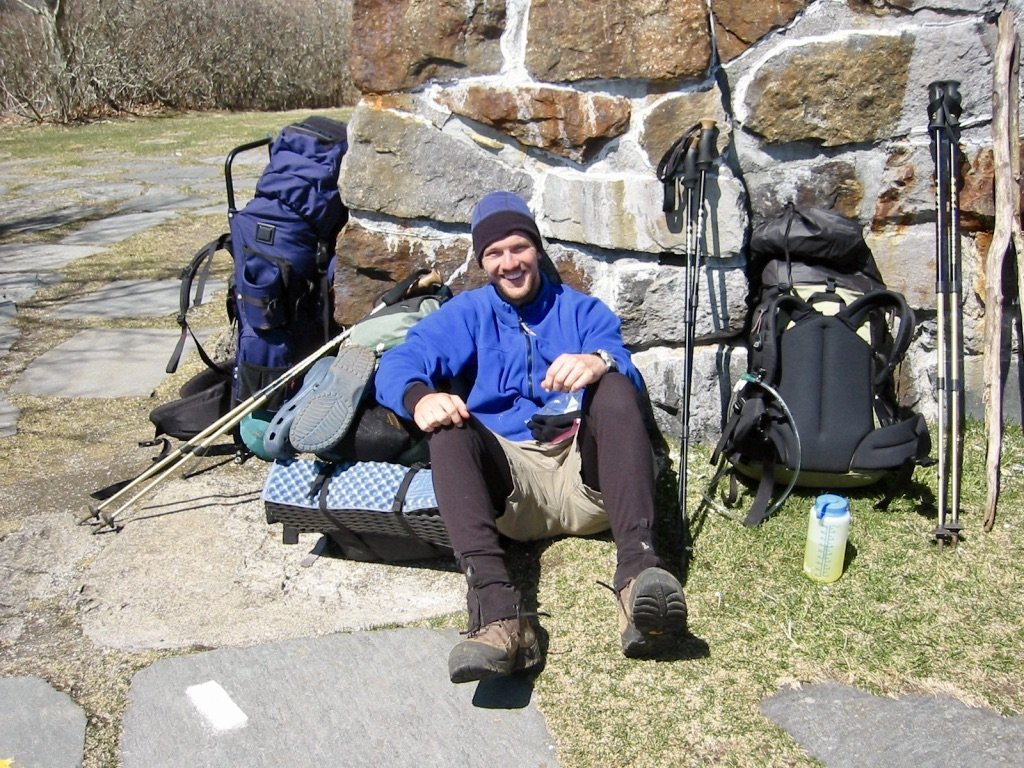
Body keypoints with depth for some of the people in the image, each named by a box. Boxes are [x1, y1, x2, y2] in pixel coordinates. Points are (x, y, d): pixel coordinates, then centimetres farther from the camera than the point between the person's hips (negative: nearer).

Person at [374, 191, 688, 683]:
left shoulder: (582, 310, 19)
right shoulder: (468, 313, 20)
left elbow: (628, 376, 0)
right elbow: (399, 363, 2)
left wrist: (601, 363, -26)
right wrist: (419, 397, -23)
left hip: (585, 474, 0)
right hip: (509, 478, 0)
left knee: (615, 385, -26)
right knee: (448, 425, -28)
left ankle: (637, 572, -46)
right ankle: (497, 614, -48)